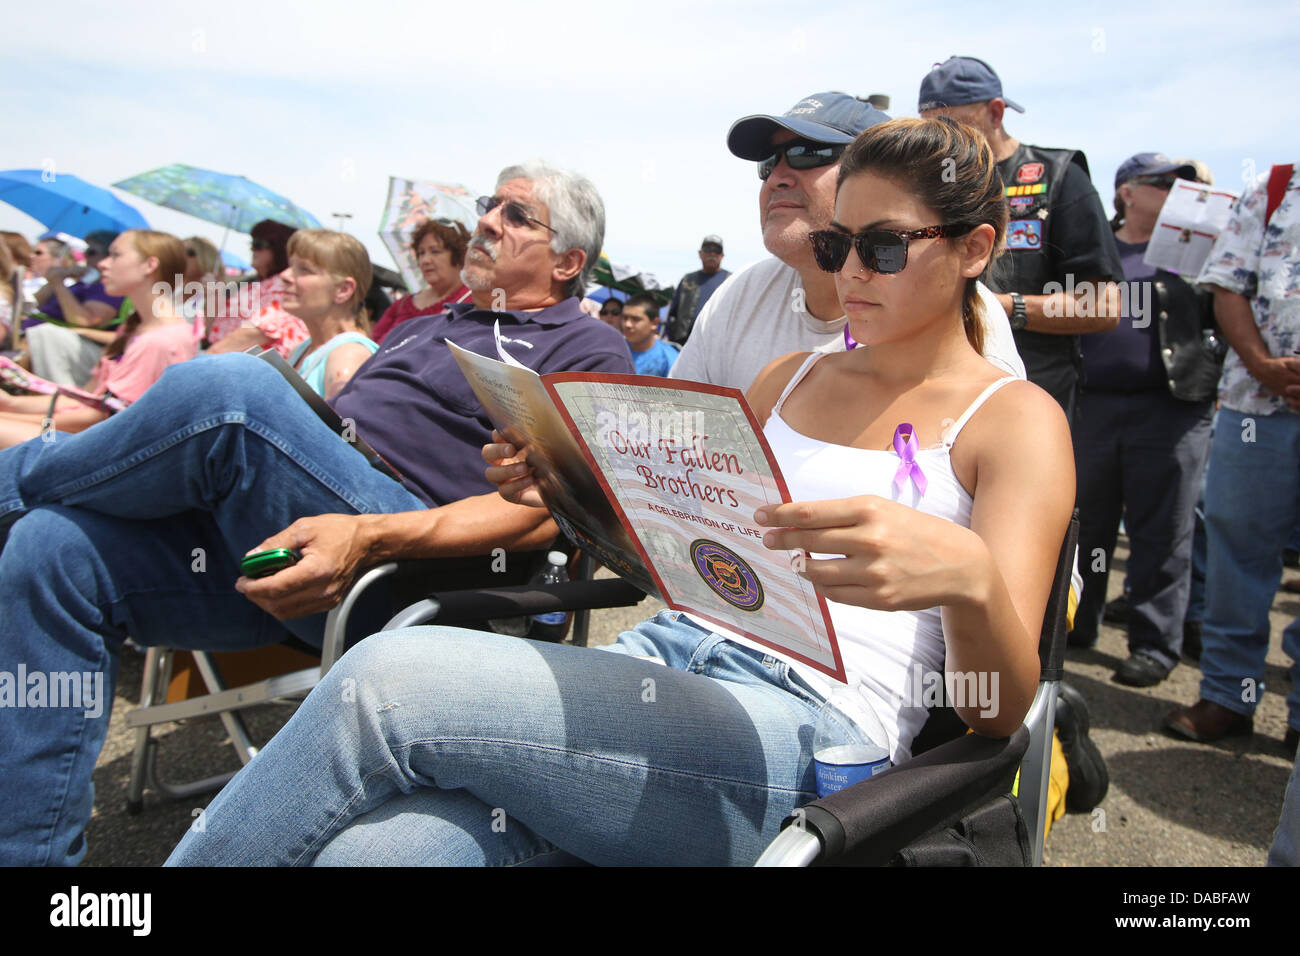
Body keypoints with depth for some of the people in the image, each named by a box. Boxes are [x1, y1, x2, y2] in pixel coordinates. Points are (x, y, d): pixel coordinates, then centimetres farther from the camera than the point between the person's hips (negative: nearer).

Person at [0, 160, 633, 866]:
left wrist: (370, 537, -24)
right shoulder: (425, 328, 32)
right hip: (284, 541, 8)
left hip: (409, 568, -7)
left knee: (230, 387, -27)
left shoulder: (589, 350, 7)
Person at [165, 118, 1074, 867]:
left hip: (801, 734, -4)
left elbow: (998, 714, -4)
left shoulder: (1017, 418, 5)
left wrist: (970, 575, -27)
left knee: (388, 681, -23)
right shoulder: (791, 376, 22)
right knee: (376, 844, -24)